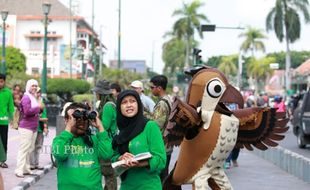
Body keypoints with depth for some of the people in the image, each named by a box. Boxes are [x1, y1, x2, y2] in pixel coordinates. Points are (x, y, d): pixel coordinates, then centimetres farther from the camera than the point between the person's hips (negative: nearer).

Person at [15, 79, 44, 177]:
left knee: (30, 149, 11)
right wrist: (38, 107, -15)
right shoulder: (26, 97, -11)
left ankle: (26, 168, 18)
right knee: (24, 148, -11)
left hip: (33, 128, 9)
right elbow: (27, 111, -24)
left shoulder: (33, 98, 19)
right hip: (26, 127, -9)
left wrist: (40, 108, 7)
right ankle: (19, 170, -10)